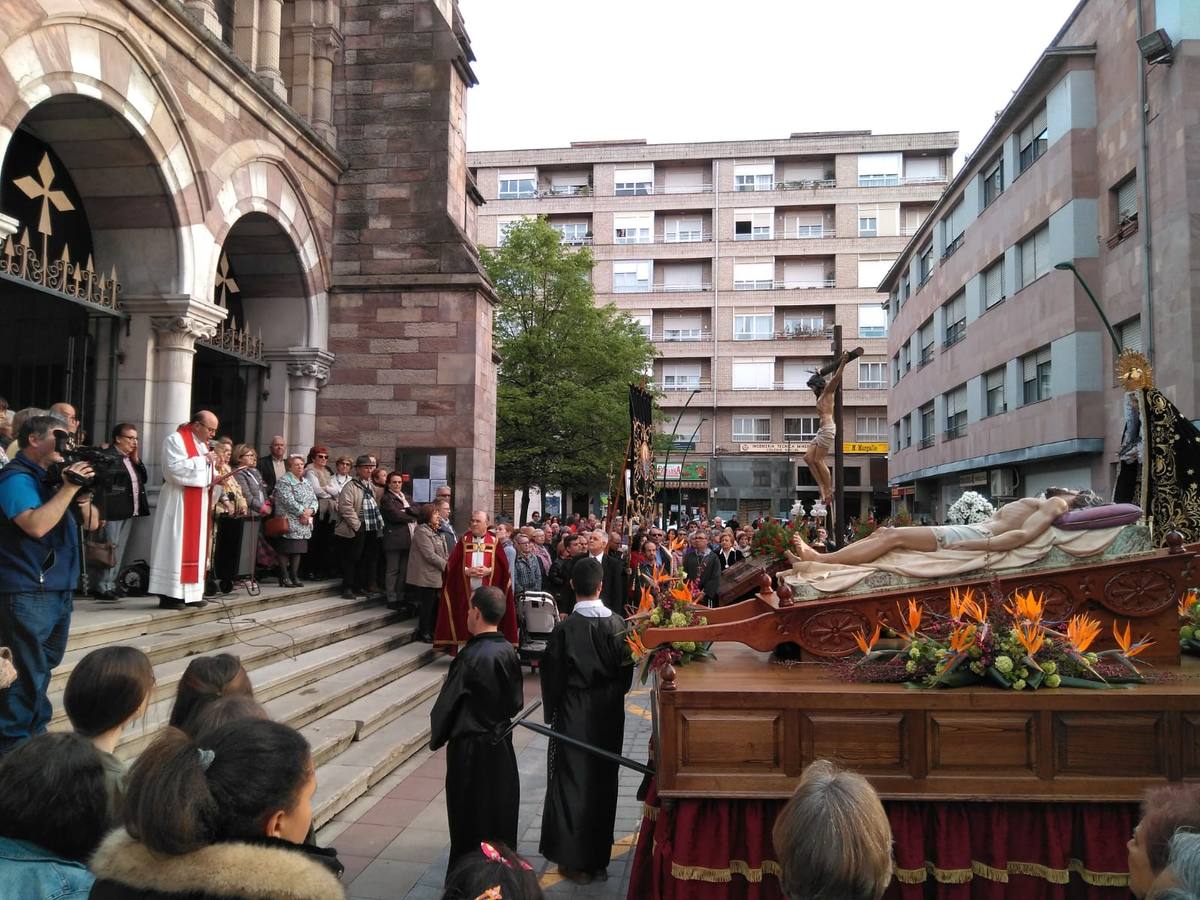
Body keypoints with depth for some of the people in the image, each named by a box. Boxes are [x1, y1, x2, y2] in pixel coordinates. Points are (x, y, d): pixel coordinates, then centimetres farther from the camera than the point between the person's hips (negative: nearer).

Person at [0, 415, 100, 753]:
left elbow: (92, 523, 15)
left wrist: (81, 495, -3)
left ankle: (34, 734, 31)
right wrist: (69, 488, -21)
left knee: (43, 668, 18)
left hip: (60, 591, 9)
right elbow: (36, 525, -28)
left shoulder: (53, 476, 13)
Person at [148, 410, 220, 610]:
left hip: (198, 502, 9)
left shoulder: (202, 444, 17)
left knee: (195, 547, 8)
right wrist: (203, 460, -16)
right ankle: (169, 594, -6)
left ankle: (190, 592, 12)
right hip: (179, 502, -9)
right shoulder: (175, 440, -9)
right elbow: (175, 468, -21)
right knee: (176, 546, -8)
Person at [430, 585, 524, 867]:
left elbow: (448, 702, -14)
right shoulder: (509, 652, -5)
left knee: (470, 815, 9)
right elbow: (516, 700, 4)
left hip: (470, 747, -6)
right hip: (501, 743, 6)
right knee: (500, 809, 18)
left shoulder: (471, 657, -24)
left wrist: (437, 735, 2)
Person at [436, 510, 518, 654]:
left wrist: (489, 570, -14)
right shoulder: (464, 540, 9)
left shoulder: (494, 541, 5)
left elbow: (503, 565, 1)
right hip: (465, 591, 1)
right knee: (464, 622, 1)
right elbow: (452, 564, 4)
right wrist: (466, 570, -11)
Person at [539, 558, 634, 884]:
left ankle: (576, 862, 18)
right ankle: (599, 858, 28)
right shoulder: (618, 624, -9)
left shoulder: (564, 628, -18)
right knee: (604, 783, 16)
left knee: (573, 783, 10)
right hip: (610, 714, 3)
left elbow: (552, 677, -10)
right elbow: (627, 671, 1)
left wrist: (551, 713, 5)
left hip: (574, 715, -3)